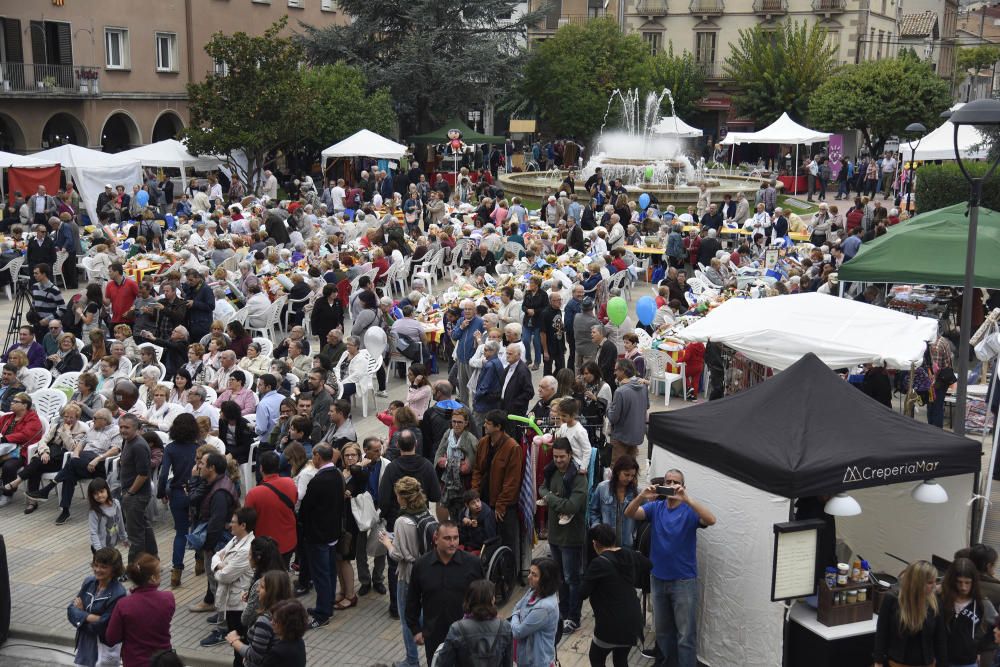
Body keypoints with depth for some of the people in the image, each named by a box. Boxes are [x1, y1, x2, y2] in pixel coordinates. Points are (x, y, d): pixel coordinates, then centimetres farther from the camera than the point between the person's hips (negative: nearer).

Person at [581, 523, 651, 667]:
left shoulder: (598, 563, -16)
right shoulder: (630, 556, 3)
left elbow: (582, 594, -14)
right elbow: (650, 566, 22)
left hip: (611, 624, -6)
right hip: (633, 621, 6)